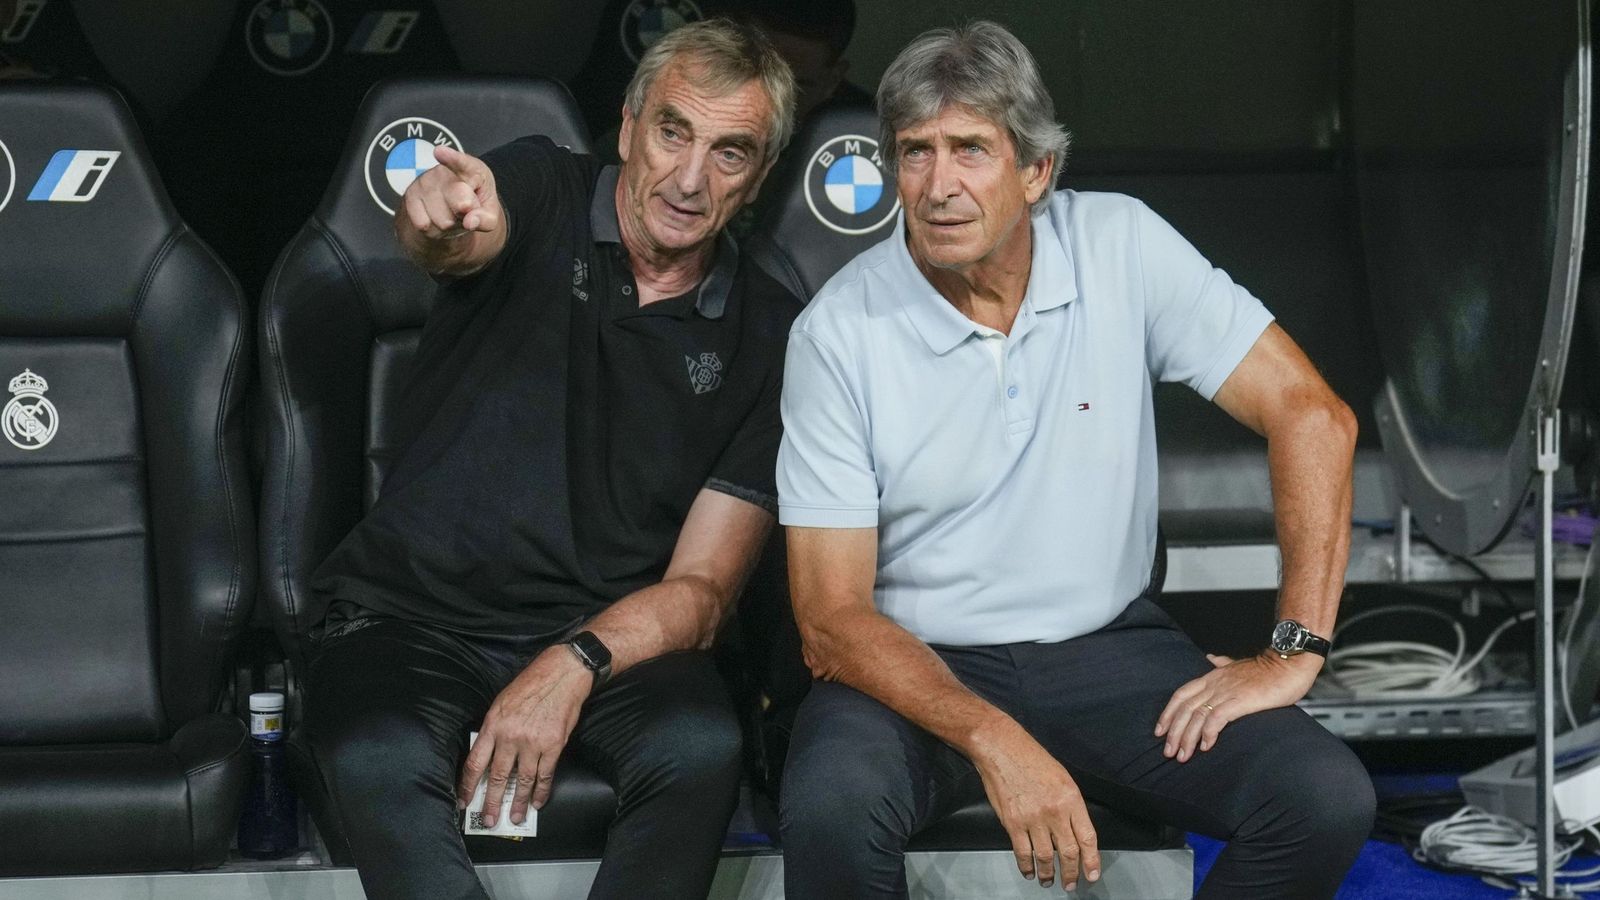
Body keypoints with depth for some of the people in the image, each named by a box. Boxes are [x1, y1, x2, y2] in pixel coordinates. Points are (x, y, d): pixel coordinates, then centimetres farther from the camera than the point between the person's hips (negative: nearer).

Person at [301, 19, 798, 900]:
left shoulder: (765, 332, 3)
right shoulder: (543, 192, 1)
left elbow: (700, 588, -1)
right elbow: (469, 237, -25)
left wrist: (576, 663, -20)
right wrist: (440, 220, -51)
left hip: (604, 637, 2)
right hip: (413, 618, -1)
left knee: (700, 745, -31)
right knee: (379, 760, -34)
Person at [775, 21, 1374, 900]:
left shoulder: (1121, 247, -7)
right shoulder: (838, 331, -11)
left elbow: (1310, 414, -5)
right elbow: (831, 615, -13)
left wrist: (1296, 650, -13)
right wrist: (994, 743, -27)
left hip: (1106, 644, 2)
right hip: (916, 663, -2)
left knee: (1328, 800, -21)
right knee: (830, 808, -35)